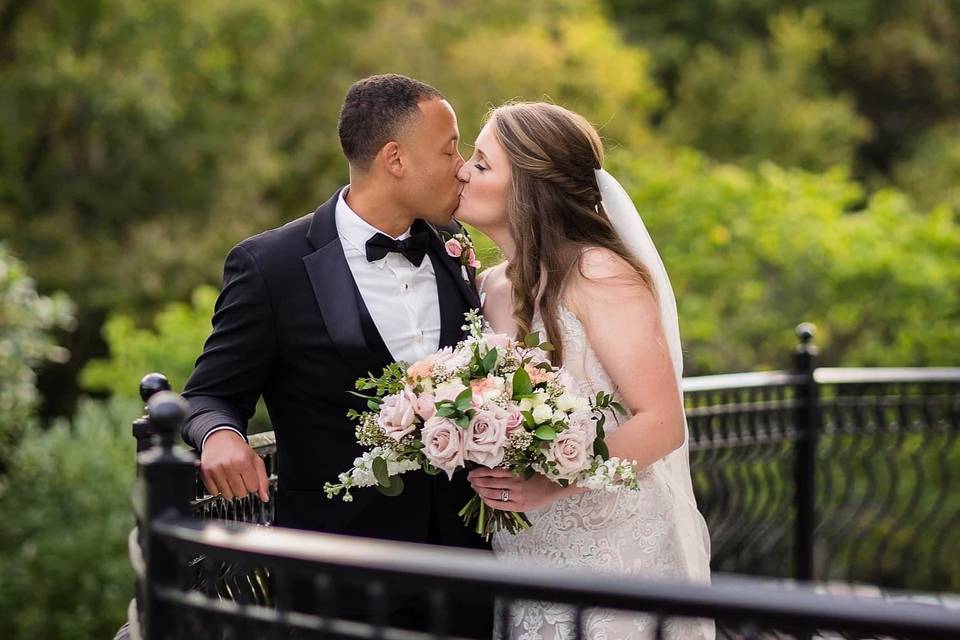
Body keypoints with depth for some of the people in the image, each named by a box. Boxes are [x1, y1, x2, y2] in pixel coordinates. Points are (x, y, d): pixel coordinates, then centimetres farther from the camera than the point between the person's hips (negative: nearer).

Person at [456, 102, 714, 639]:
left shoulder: (598, 273, -13)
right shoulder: (492, 287, 8)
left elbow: (662, 424, -19)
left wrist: (550, 486, -26)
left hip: (618, 550, -6)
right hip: (526, 557, 6)